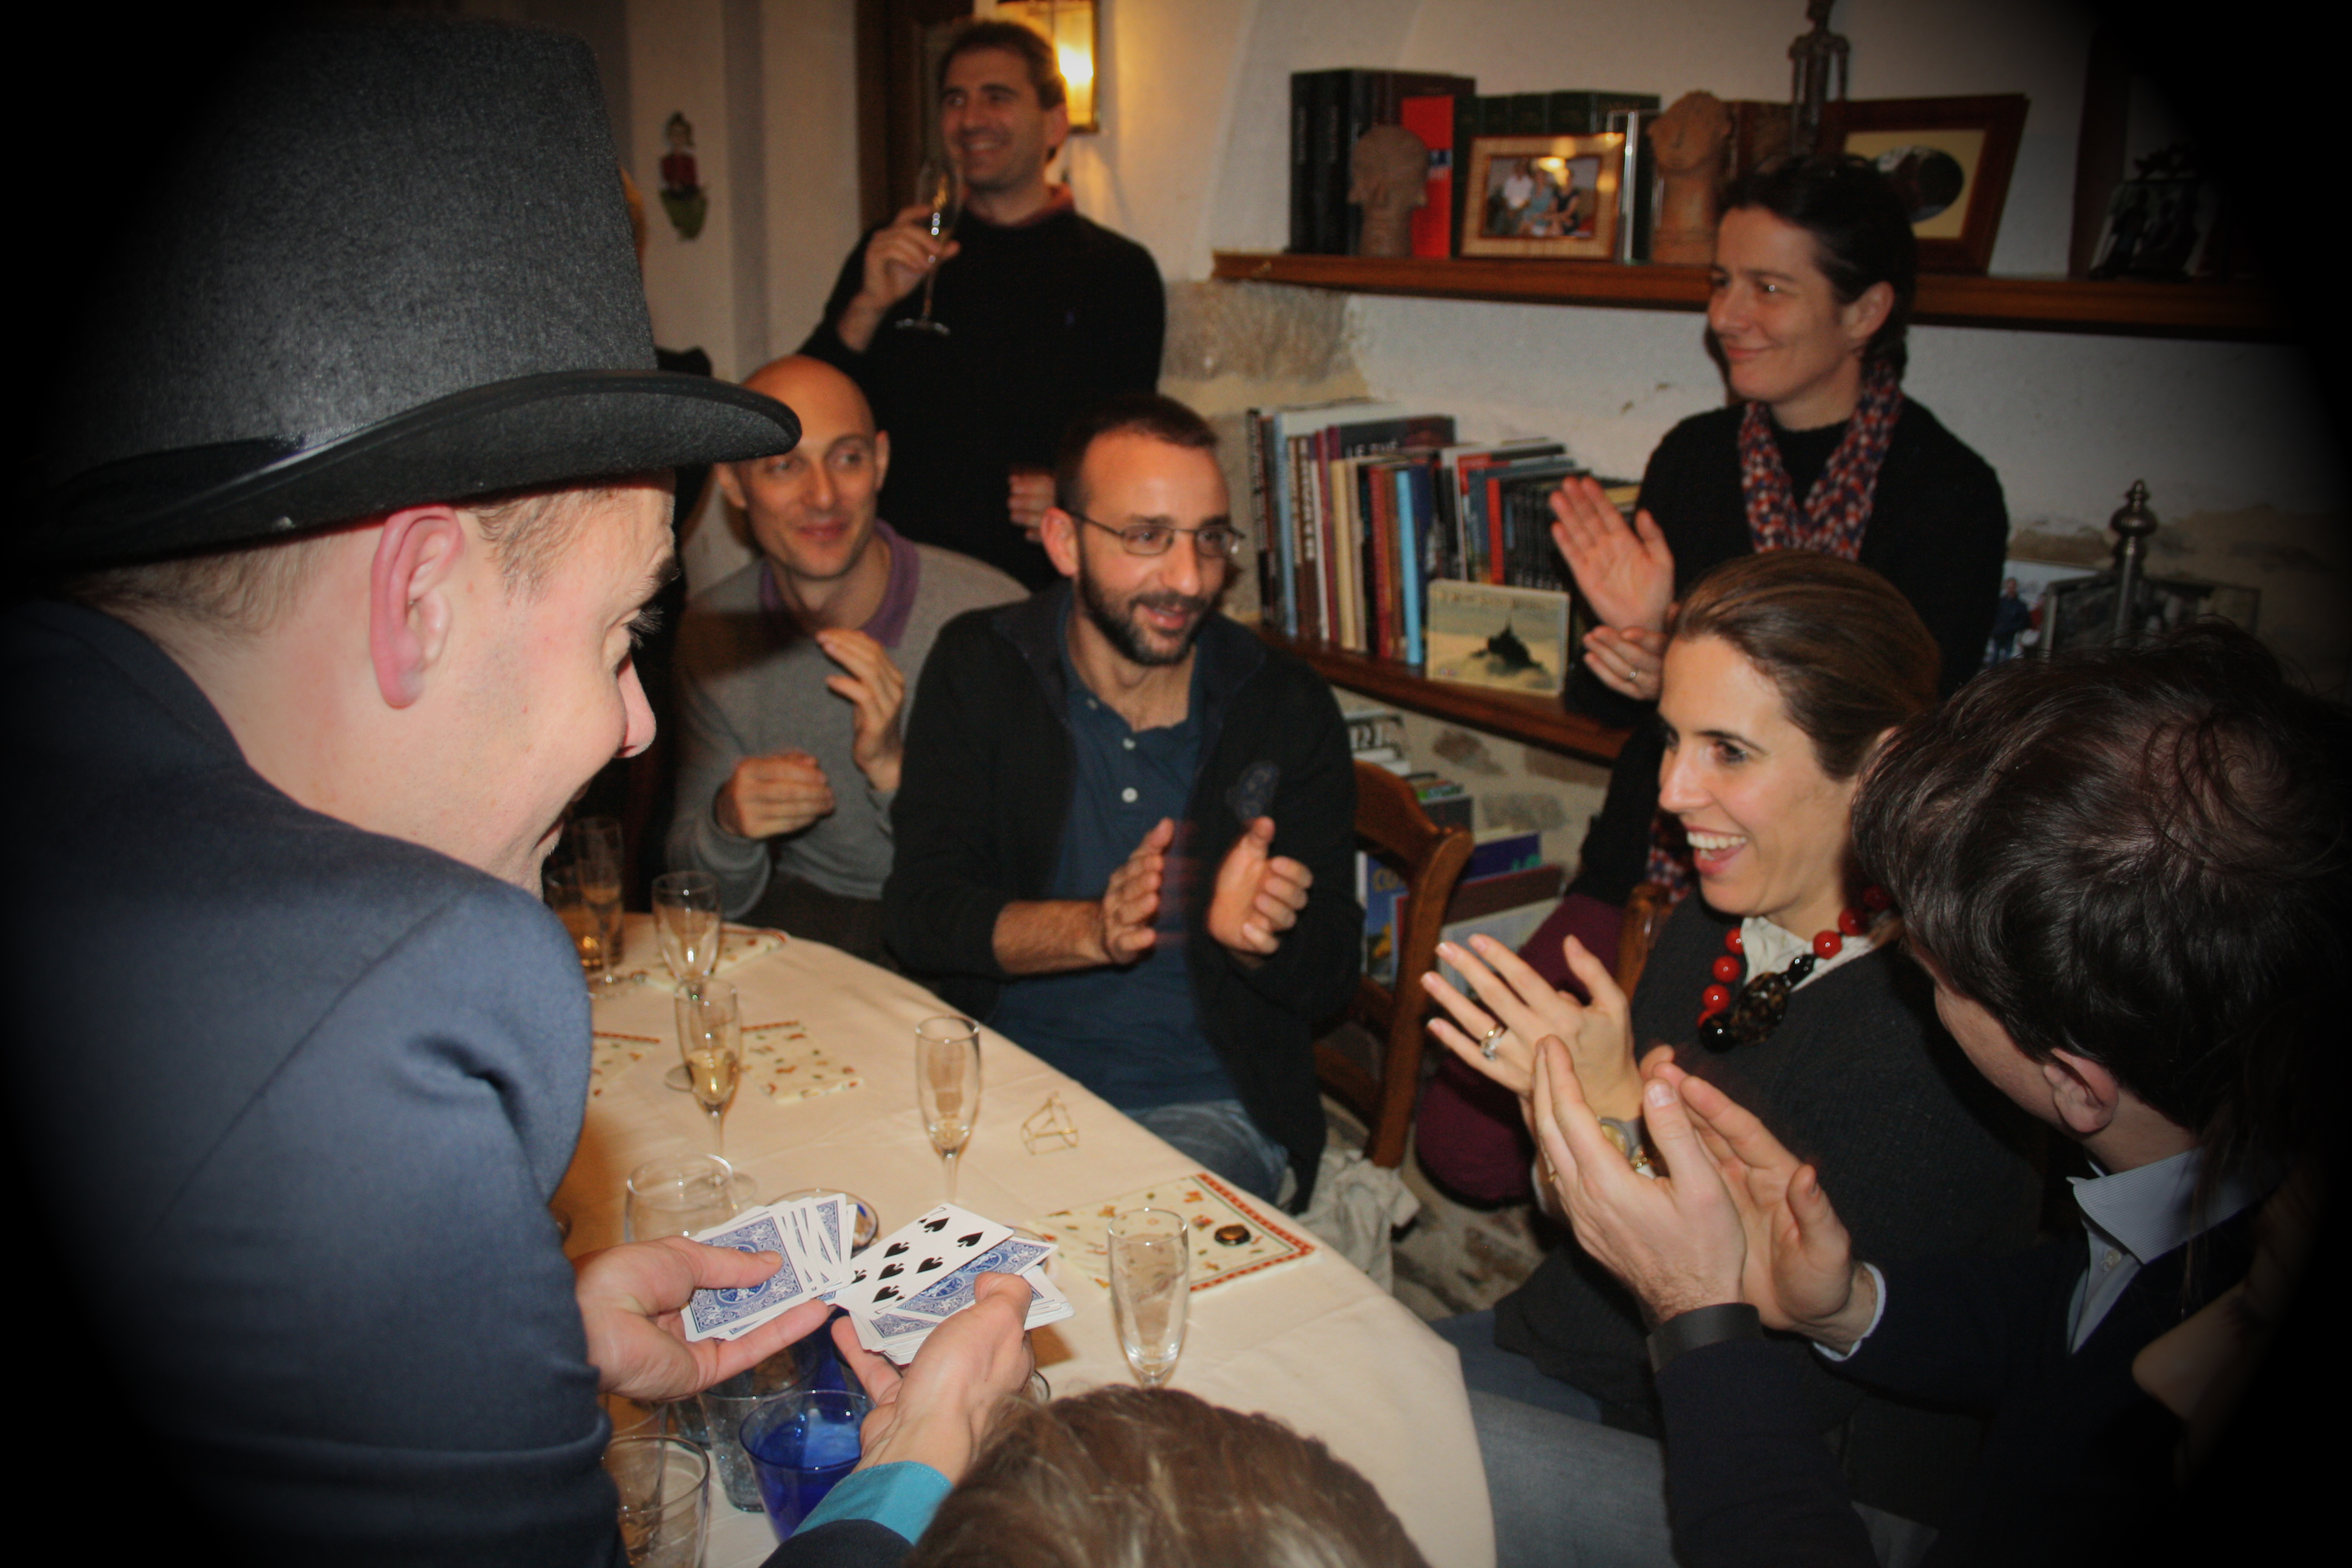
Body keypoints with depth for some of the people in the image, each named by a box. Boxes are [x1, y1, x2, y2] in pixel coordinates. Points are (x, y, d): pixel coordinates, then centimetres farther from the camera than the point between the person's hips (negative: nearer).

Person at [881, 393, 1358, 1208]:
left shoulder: (1288, 708, -1)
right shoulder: (978, 669, 1)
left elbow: (1327, 980, 0)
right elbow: (919, 909, -6)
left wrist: (1254, 936, -24)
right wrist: (1093, 930, -23)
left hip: (1208, 1109, -1)